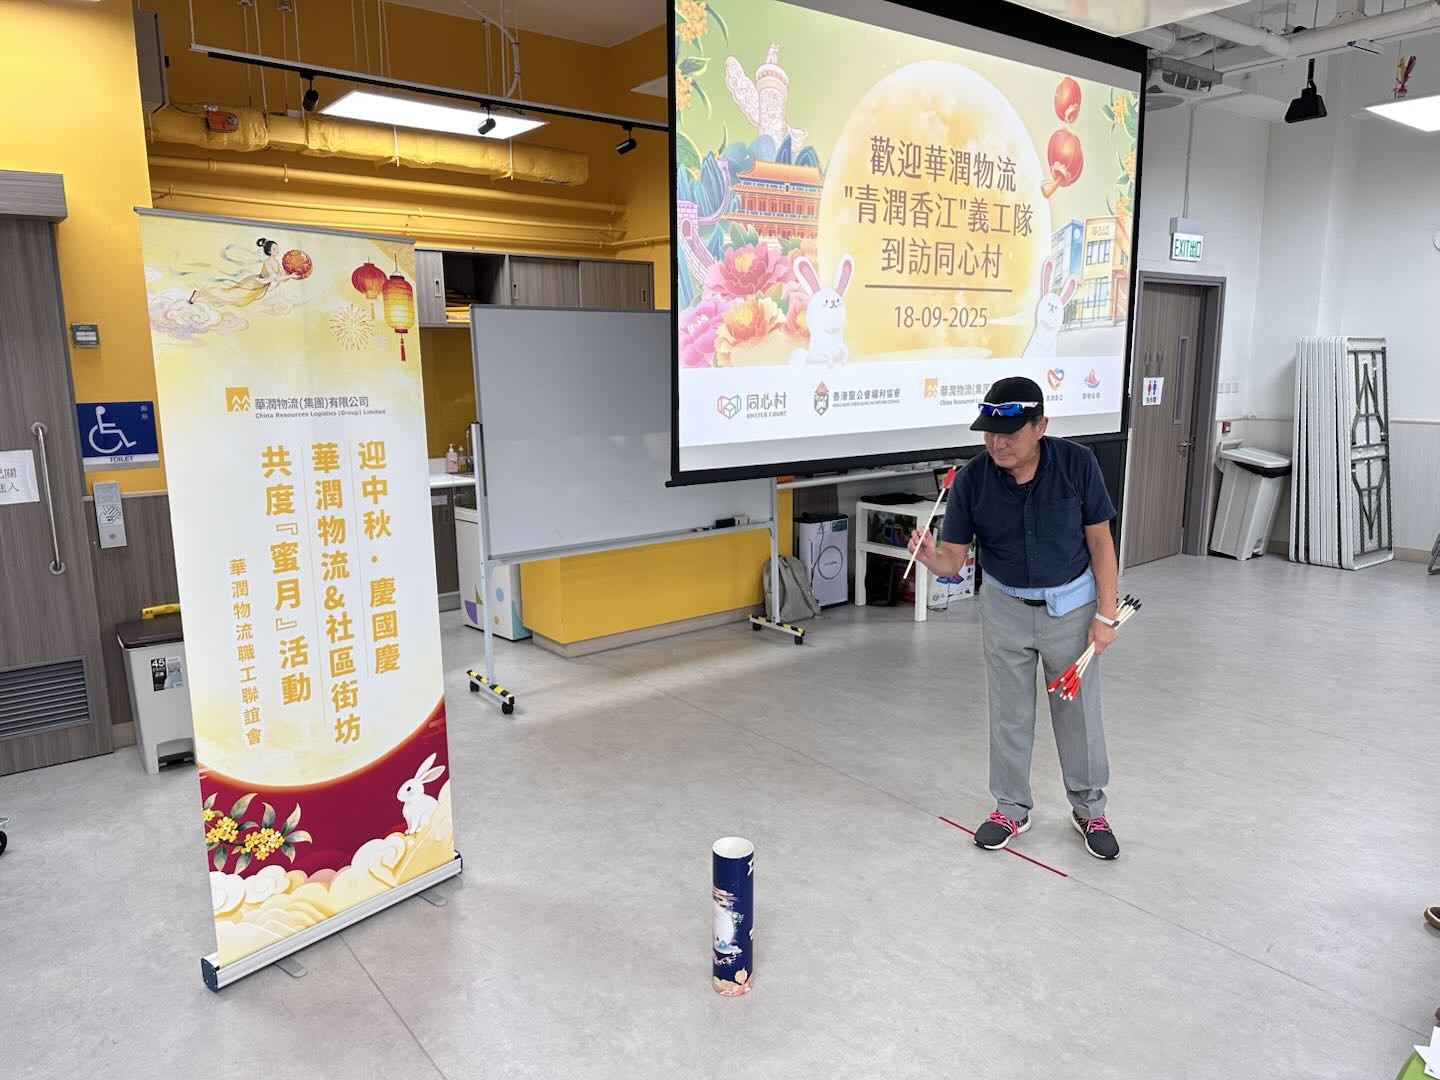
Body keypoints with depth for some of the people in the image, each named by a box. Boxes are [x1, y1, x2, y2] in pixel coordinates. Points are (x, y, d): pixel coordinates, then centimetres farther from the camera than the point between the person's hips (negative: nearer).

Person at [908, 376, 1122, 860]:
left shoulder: (1077, 463, -18)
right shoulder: (972, 479, -17)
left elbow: (1100, 541, -9)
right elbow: (955, 560, -14)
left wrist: (1105, 614, -10)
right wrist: (931, 556, -38)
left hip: (1071, 604, -1)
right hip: (1005, 607, 1)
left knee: (1079, 711, 11)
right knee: (1009, 714, 12)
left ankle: (1089, 810, 33)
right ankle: (1011, 808, 31)